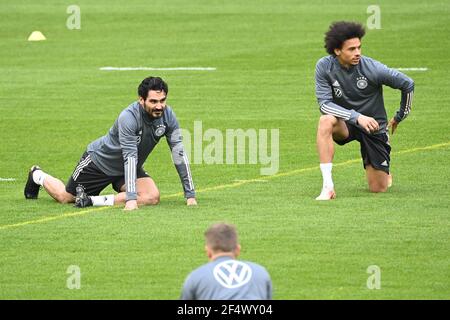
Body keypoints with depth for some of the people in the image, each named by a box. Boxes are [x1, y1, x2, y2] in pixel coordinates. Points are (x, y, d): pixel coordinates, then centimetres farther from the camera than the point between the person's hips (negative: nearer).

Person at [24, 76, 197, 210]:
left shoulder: (167, 115, -19)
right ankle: (37, 176, 42)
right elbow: (130, 157, -41)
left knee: (152, 197, -22)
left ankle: (93, 201, -14)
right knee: (64, 197, 8)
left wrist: (190, 194, -20)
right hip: (99, 161, -5)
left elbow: (179, 154, -16)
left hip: (126, 168, 5)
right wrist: (131, 198, -46)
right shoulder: (128, 118, -36)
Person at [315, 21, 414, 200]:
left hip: (374, 127, -1)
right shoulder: (324, 66, -16)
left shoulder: (372, 68, -20)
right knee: (326, 121, -36)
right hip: (345, 124, 1)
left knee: (378, 189, -4)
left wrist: (399, 117, 4)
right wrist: (357, 117, -34)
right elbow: (324, 104, -22)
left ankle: (384, 173, 37)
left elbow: (407, 84, -8)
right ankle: (328, 187, -34)